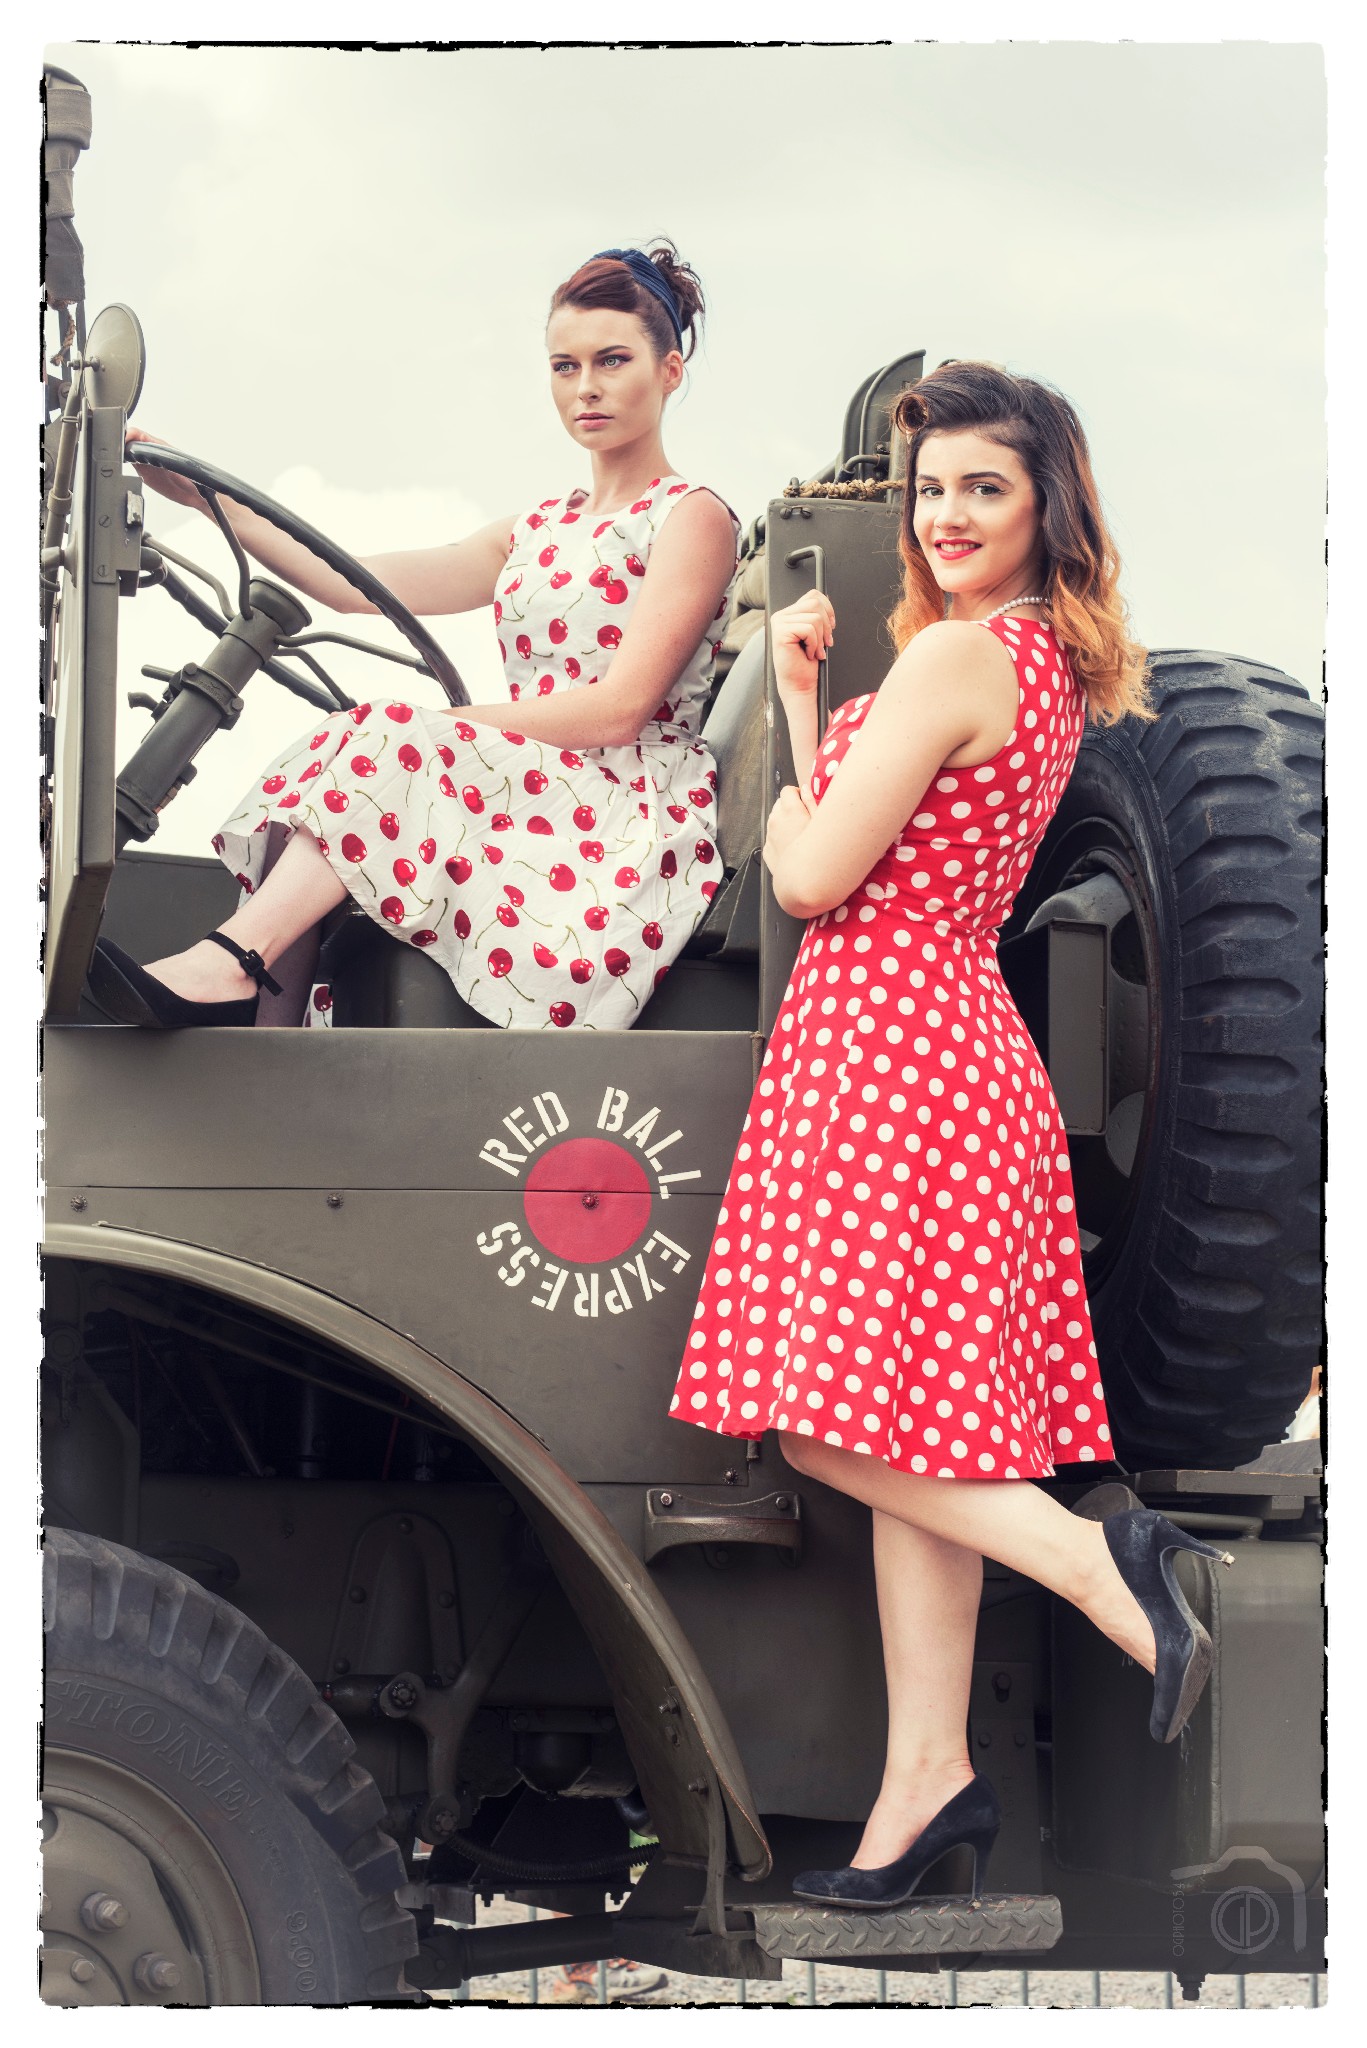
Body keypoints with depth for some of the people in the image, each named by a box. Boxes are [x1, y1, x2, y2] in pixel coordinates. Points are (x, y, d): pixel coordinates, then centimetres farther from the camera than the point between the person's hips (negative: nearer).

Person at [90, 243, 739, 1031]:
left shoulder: (694, 517, 2)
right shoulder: (544, 530, 24)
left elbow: (620, 709, -10)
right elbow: (361, 585, 11)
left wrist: (434, 727, -13)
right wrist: (204, 494, 5)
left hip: (633, 820, -6)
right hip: (538, 800, 6)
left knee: (384, 750, -26)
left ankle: (227, 964, -38)